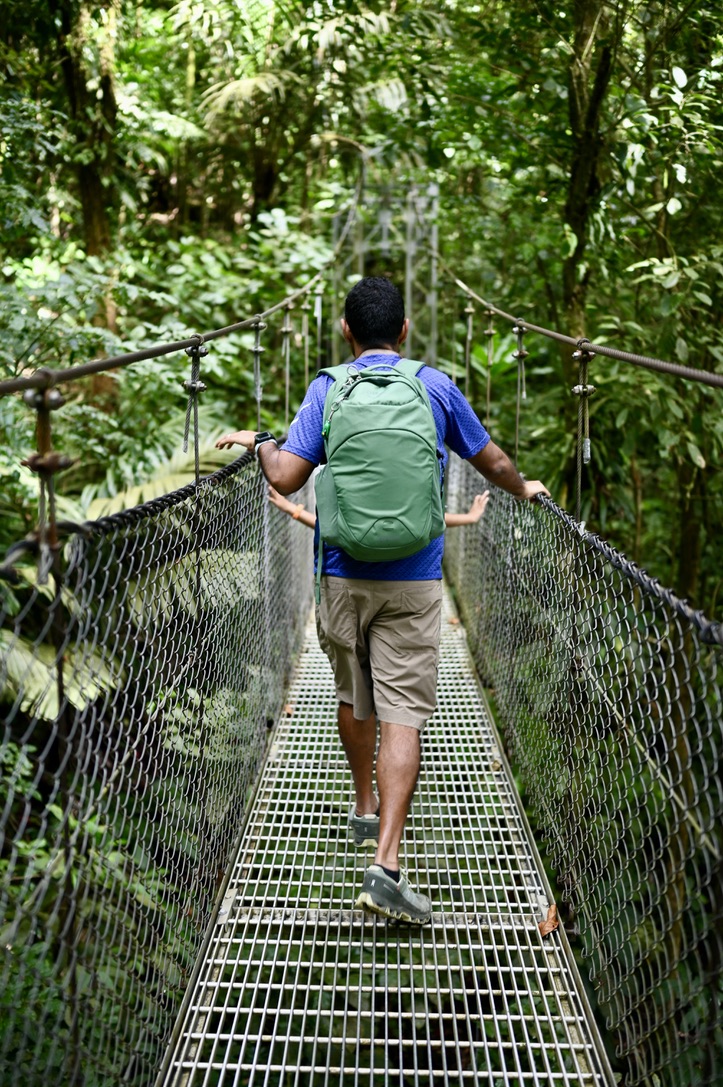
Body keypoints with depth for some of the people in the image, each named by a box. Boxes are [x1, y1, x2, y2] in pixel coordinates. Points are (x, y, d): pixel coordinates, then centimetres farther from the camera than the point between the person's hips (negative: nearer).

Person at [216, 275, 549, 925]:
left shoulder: (326, 390, -1)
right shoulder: (436, 388, 2)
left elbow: (286, 478, -8)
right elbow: (493, 463, 12)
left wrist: (259, 443, 13)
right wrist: (524, 489, 33)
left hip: (343, 575, 1)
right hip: (414, 581, -1)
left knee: (354, 699, 22)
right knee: (403, 715, -7)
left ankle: (366, 809, 40)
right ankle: (386, 864, -17)